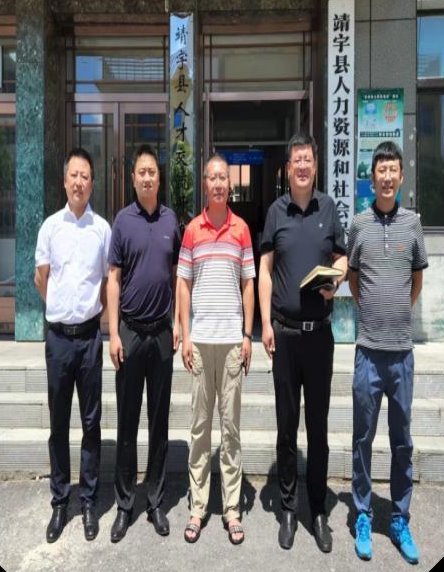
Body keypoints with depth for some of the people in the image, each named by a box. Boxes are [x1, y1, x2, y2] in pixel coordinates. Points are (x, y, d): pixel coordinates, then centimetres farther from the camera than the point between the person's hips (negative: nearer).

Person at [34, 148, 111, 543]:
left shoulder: (103, 228, 0)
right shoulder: (50, 226, 3)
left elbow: (108, 282, 8)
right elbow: (41, 279, 12)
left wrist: (92, 312, 9)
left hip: (90, 334, -1)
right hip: (58, 334, 1)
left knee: (91, 421, 7)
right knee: (58, 422, 10)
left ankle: (89, 501, 21)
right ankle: (59, 502, 23)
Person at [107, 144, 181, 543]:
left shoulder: (172, 220, 6)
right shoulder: (123, 221, -1)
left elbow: (178, 275, 11)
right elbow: (114, 278, -2)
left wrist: (179, 322, 4)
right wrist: (114, 333, -7)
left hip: (162, 331, 2)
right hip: (130, 330, -2)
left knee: (160, 421, 10)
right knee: (127, 421, 6)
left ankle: (156, 502, 24)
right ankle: (125, 504, 20)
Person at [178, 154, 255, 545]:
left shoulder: (242, 229, 6)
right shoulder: (192, 230, 6)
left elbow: (249, 283, 6)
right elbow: (183, 284, 6)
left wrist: (248, 334, -1)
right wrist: (184, 336, -1)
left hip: (232, 338, 0)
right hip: (201, 338, 0)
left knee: (231, 424, 7)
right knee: (200, 424, 8)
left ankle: (232, 509, 17)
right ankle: (198, 507, 19)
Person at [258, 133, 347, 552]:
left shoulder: (328, 207, 5)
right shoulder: (276, 211, 4)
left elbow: (341, 258, 12)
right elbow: (265, 270, 3)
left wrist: (336, 281, -11)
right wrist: (265, 323, -4)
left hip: (320, 331, 1)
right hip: (285, 330, 0)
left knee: (318, 424, 10)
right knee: (286, 424, 9)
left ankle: (319, 511, 24)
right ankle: (288, 509, 24)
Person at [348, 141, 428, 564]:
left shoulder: (412, 223, 3)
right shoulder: (359, 224, 1)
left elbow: (417, 281, 14)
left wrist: (399, 312, 12)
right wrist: (371, 311, 9)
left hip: (402, 350, 1)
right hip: (368, 349, -1)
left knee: (402, 441, 12)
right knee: (363, 438, 9)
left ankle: (400, 519, 27)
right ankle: (363, 515, 25)